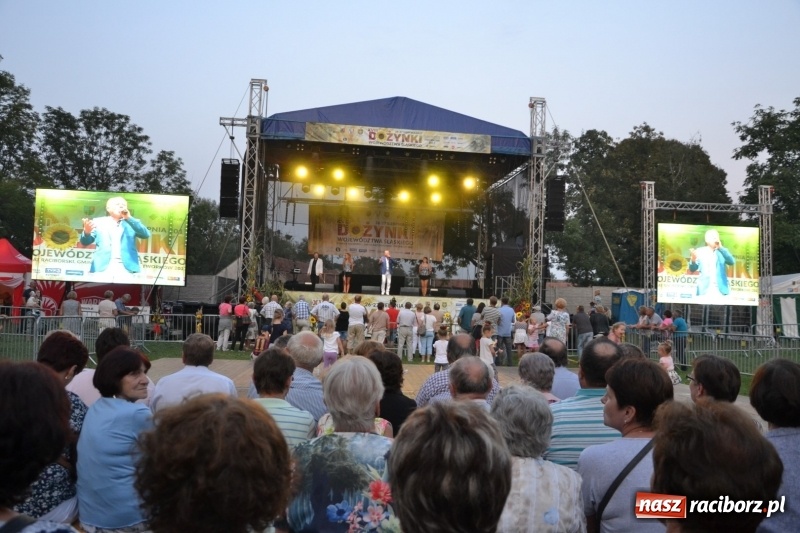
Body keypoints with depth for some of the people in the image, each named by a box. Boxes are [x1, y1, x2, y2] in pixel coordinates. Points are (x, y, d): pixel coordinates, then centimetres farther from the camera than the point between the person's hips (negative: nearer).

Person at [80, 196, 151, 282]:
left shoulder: (132, 223, 20)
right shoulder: (98, 222, 18)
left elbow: (146, 235, 4)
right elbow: (85, 242, 11)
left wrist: (129, 218, -3)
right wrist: (87, 232, -12)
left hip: (126, 268, 0)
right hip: (103, 268, 0)